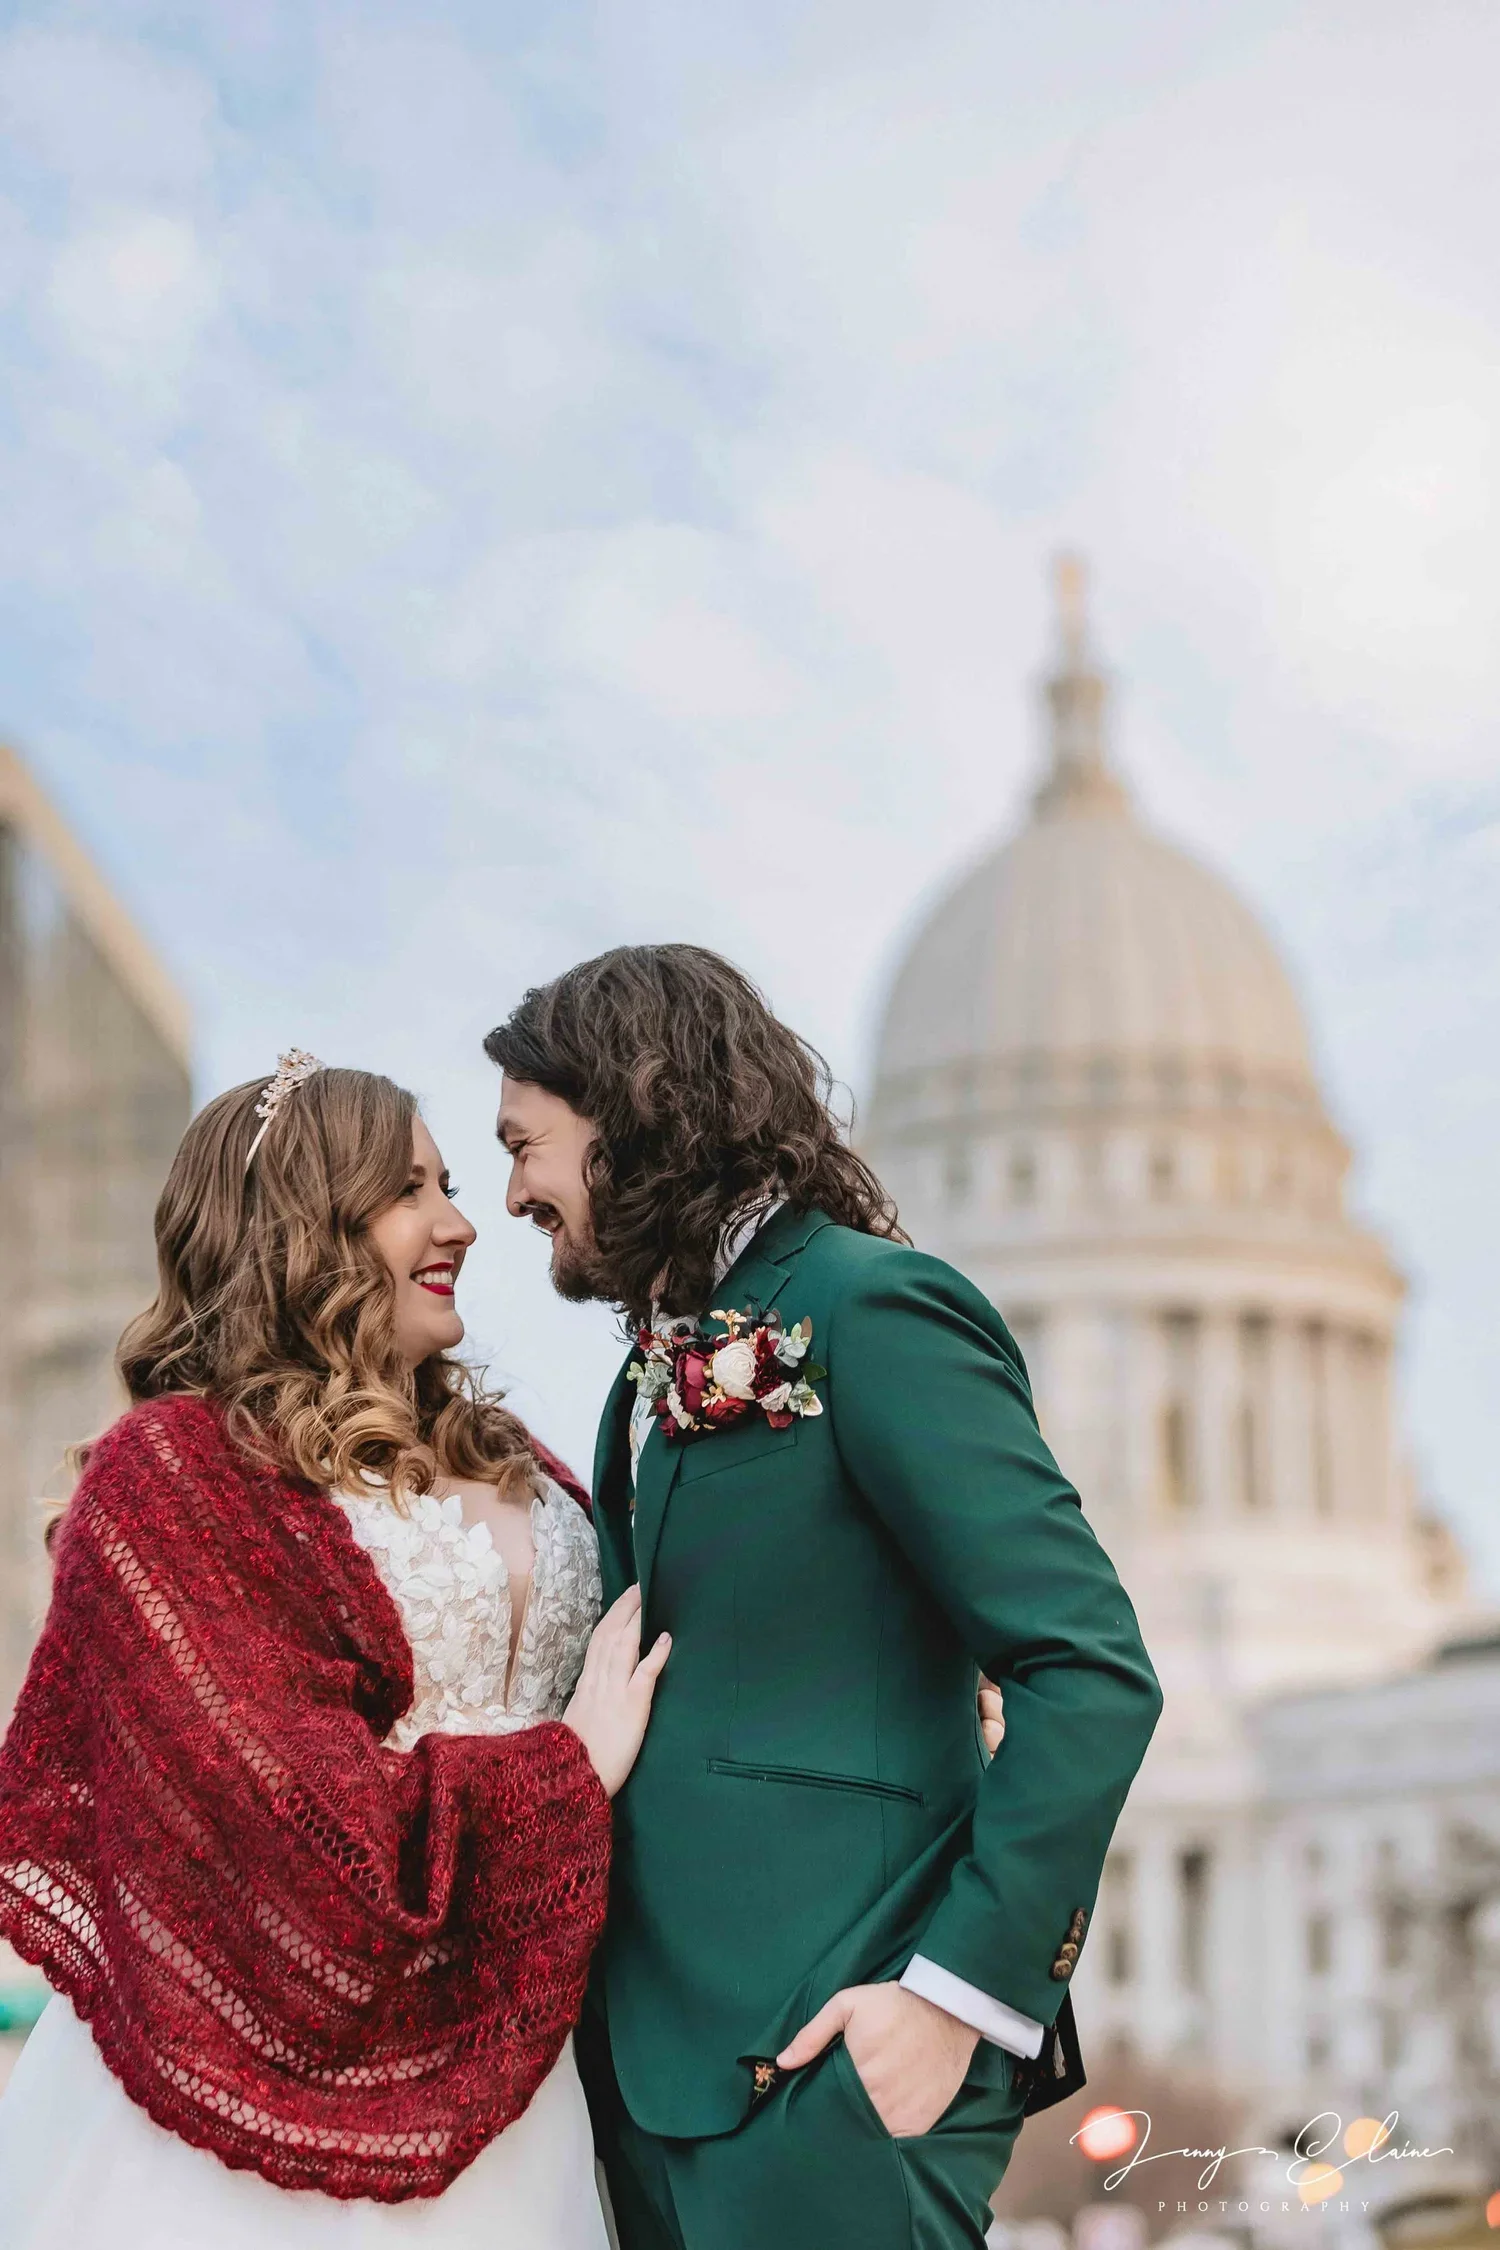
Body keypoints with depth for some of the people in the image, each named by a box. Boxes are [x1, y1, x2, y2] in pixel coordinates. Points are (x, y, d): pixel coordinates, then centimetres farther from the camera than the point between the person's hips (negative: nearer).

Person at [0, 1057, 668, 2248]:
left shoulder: (504, 1462, 11)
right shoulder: (174, 1471, -10)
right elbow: (287, 1815, -17)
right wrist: (571, 1774, -8)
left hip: (497, 2062, 6)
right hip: (291, 2077, -6)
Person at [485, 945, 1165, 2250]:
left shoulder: (868, 1311, -10)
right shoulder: (672, 1362, 16)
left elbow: (1096, 1676, -16)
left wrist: (958, 1992, -19)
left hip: (825, 2062, -8)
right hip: (664, 2053, 8)